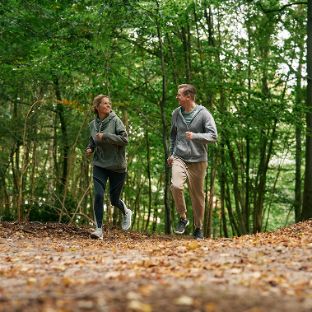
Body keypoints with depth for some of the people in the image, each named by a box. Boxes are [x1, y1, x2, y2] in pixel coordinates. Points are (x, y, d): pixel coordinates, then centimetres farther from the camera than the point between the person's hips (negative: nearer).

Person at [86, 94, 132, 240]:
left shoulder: (115, 120, -9)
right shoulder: (93, 124, 5)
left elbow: (124, 139, -17)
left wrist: (105, 136, -21)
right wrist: (90, 148, 2)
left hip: (117, 166, -3)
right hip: (99, 165, 3)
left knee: (114, 199, 7)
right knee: (98, 195, -13)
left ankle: (126, 212, 42)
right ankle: (99, 229, -5)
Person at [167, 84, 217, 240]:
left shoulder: (203, 113, -6)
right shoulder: (176, 113, 7)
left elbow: (213, 136, -11)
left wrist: (195, 136, -24)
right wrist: (171, 153, 19)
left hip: (198, 160, -2)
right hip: (179, 158, 2)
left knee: (198, 195, 4)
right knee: (176, 186, -22)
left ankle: (198, 228, 20)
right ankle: (182, 218, -1)